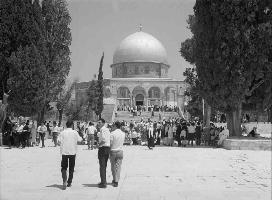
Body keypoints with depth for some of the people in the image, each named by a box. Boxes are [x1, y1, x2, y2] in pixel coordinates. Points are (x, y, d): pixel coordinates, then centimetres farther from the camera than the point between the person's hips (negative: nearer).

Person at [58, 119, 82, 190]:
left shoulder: (62, 133, -3)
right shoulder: (74, 132, -4)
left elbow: (60, 142, -10)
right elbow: (79, 140, 2)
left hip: (64, 152, 0)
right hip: (72, 152, 0)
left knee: (64, 167, 6)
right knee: (71, 168, 13)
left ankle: (64, 181, -16)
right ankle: (69, 182, 17)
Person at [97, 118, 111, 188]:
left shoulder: (102, 130, -14)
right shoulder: (107, 129, 15)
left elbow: (104, 140, -25)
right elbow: (110, 140, 20)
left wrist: (98, 144, -13)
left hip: (103, 148, -10)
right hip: (108, 148, 10)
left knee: (102, 166, -5)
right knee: (104, 166, 18)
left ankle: (103, 183, -3)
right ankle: (104, 181, 27)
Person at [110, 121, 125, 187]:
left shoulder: (112, 133, -10)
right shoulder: (123, 134, 2)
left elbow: (110, 143, -8)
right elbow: (122, 142, 9)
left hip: (113, 151, -2)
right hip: (120, 151, 2)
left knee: (113, 167, 13)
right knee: (118, 167, 4)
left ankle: (114, 179, 23)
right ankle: (116, 181, 1)